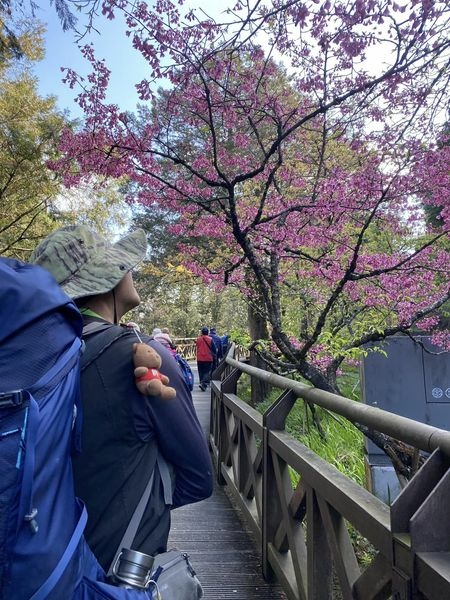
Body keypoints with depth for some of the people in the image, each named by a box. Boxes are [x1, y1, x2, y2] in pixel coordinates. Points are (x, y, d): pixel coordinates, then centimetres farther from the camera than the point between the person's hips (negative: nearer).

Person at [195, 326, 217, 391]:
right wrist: (214, 354, 18)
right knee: (207, 372, -1)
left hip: (200, 358, 3)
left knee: (201, 372, 14)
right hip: (208, 358, -3)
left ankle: (202, 383, 21)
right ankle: (203, 384, -18)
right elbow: (214, 349, -2)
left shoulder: (198, 339, 0)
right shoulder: (210, 339, -8)